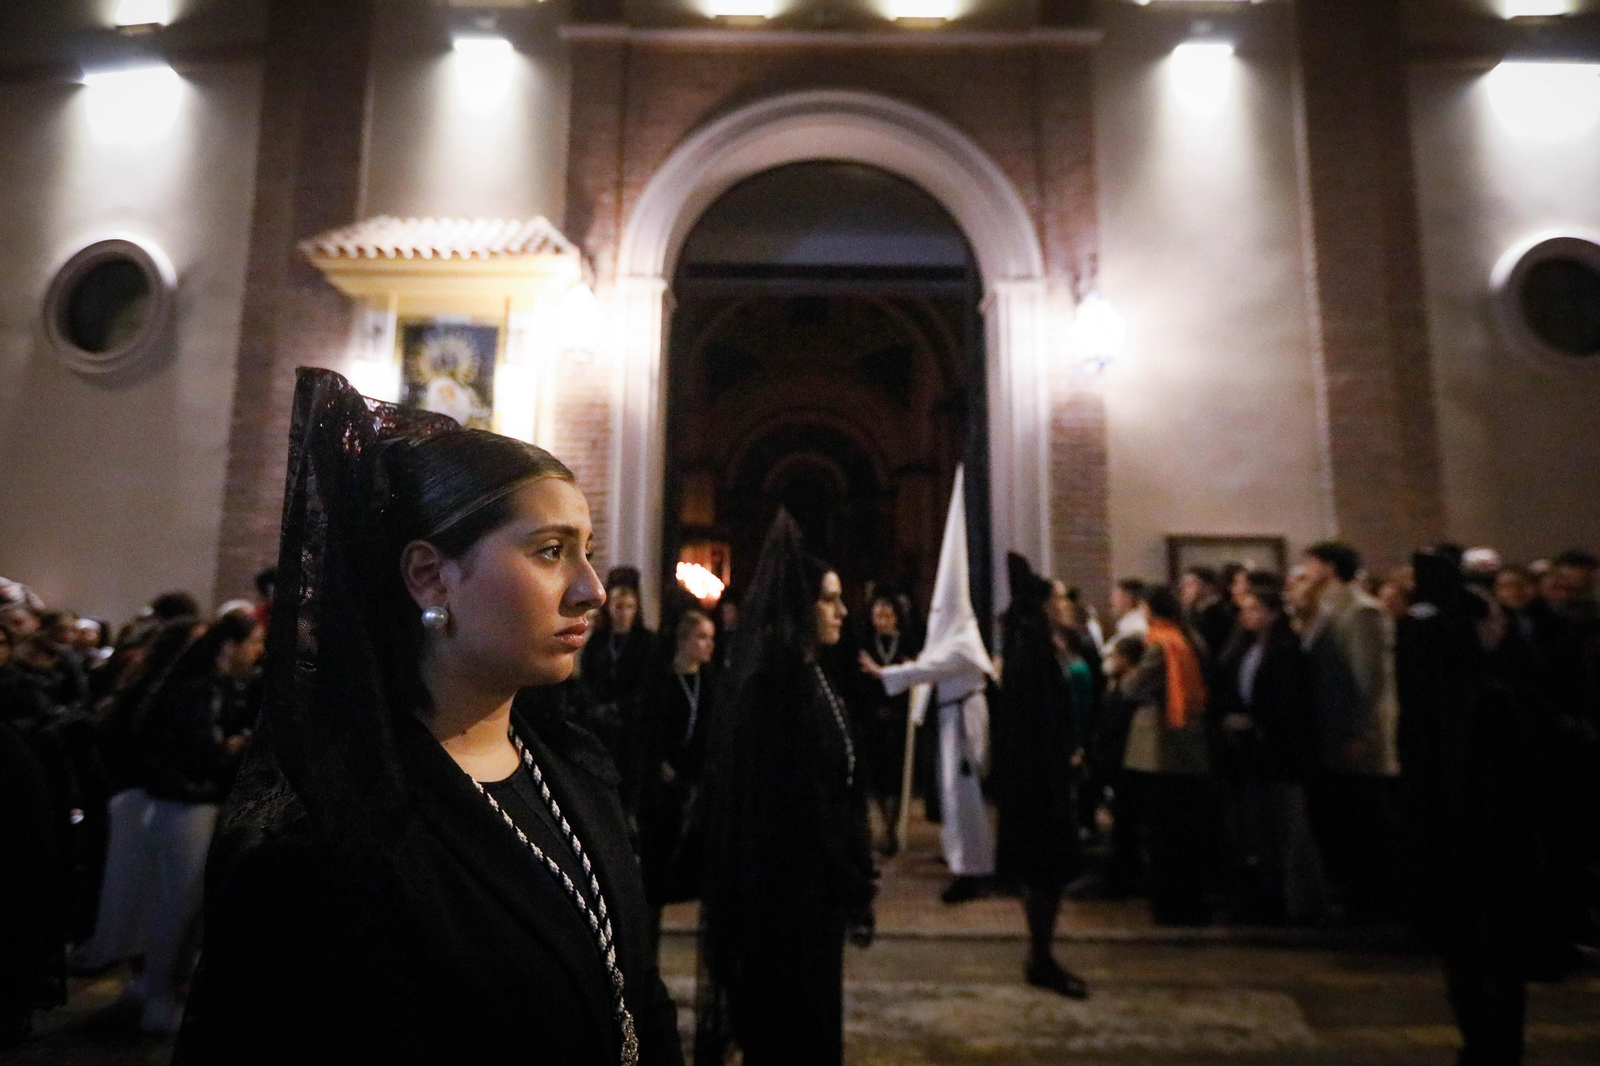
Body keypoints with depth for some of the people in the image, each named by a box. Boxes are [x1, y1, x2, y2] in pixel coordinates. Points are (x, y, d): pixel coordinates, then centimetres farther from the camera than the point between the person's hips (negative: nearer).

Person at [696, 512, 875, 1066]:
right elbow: (791, 796, -23)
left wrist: (850, 877, 14)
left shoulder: (811, 673, 7)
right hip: (792, 886, -9)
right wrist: (848, 883, -15)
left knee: (811, 1017, 21)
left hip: (817, 880, 9)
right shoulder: (774, 677, -21)